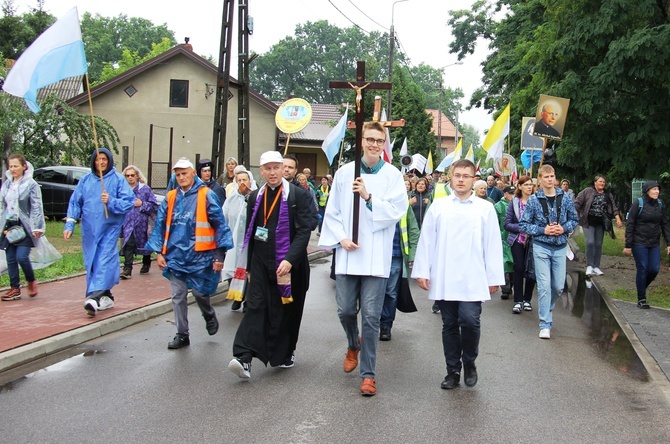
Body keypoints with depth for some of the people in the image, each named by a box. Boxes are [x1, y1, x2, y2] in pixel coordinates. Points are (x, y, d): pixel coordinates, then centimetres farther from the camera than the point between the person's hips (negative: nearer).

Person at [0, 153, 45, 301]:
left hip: (24, 227, -6)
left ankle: (31, 282, 11)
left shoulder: (31, 184, -5)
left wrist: (37, 227, -13)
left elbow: (37, 207, -8)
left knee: (22, 257, -14)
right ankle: (15, 288, 13)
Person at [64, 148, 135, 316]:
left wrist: (111, 201, -20)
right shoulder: (85, 180, 9)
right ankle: (105, 296, 19)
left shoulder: (118, 180, -1)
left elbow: (129, 202, -6)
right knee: (91, 263, 7)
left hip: (110, 228, -4)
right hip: (89, 228, 4)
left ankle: (94, 297, -24)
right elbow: (75, 202, 8)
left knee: (104, 261, -15)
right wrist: (69, 224, 0)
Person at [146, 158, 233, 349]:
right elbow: (161, 225, 11)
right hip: (175, 255, 4)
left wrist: (219, 254, -11)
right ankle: (182, 334, 19)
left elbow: (220, 225, -7)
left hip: (199, 255, -4)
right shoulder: (171, 197, 7)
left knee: (199, 292, 3)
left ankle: (210, 316, 35)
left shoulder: (206, 195, -6)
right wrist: (159, 252, 5)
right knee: (178, 296, 7)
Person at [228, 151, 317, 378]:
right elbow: (250, 233, 16)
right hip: (261, 263, 3)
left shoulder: (299, 195, -5)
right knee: (256, 307, -8)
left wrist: (290, 259, -22)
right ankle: (244, 358, -16)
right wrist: (250, 266, 17)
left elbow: (304, 230, -12)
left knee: (287, 309, 7)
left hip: (290, 264, -3)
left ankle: (284, 354, 24)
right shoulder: (255, 197, 9)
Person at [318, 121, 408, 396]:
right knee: (345, 310, 7)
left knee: (371, 316, -2)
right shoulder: (344, 172, 6)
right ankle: (353, 345, 40)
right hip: (347, 253, 2)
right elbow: (332, 212, 9)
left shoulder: (392, 175, 0)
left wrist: (369, 197, -17)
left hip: (376, 256, -2)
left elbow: (397, 210, -8)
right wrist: (341, 238, -5)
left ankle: (368, 374, 9)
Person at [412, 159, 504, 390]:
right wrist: (421, 271, 3)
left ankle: (469, 362, 13)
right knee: (449, 325, 8)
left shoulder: (485, 208, 5)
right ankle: (453, 371, 21)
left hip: (473, 280, -2)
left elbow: (493, 244, 5)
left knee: (470, 321, -13)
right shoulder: (438, 206, 8)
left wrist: (494, 277, 3)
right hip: (443, 279, 2)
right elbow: (426, 240, 8)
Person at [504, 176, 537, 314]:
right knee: (519, 268, -6)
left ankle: (527, 300, 16)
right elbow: (507, 224, 1)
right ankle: (518, 301, 2)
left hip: (532, 240, 0)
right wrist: (521, 228, -13)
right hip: (517, 240, 0)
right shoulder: (514, 201, 3)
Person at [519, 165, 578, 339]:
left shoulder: (565, 198, 3)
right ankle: (545, 324, -1)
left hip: (560, 247, 3)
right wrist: (543, 230, -13)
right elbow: (523, 224, -2)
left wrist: (564, 228, -8)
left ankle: (546, 310, 36)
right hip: (541, 247, -3)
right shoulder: (533, 200, -4)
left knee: (558, 286, 7)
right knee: (544, 285, -7)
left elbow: (574, 219, 11)